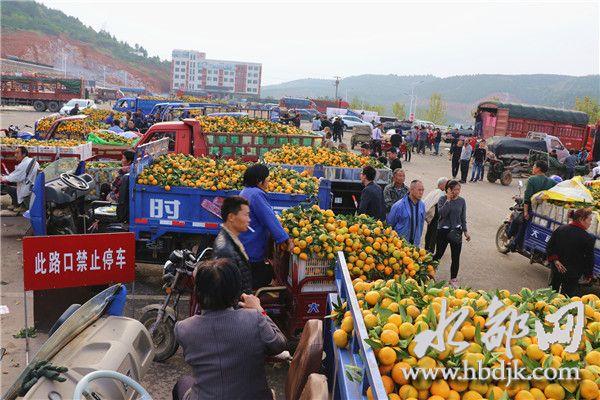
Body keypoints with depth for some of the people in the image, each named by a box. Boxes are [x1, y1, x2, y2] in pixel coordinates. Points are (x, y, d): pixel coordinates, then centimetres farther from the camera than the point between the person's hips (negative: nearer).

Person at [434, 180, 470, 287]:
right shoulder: (443, 199, -7)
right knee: (439, 254, 6)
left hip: (456, 231, 3)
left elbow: (463, 218, 10)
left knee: (456, 257, 5)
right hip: (443, 230, -3)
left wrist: (465, 231, 6)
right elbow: (442, 213, -22)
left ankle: (453, 279, 19)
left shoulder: (461, 201, 2)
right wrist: (448, 200, -21)